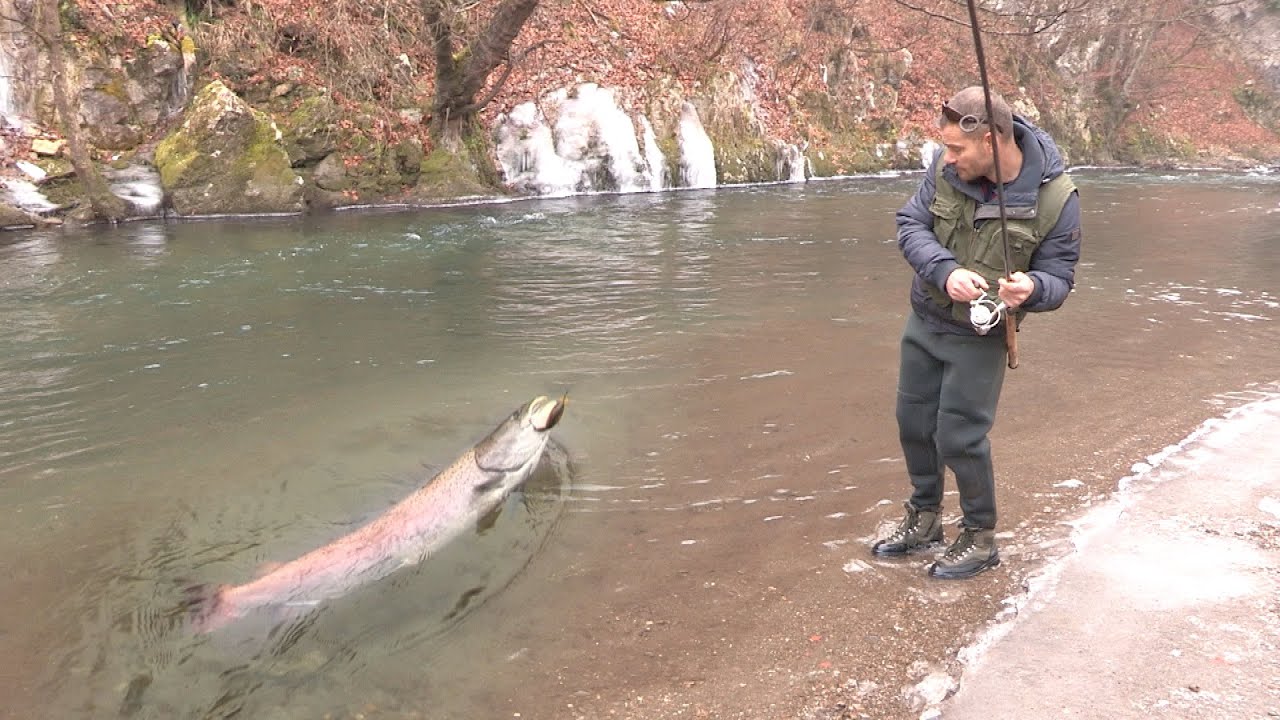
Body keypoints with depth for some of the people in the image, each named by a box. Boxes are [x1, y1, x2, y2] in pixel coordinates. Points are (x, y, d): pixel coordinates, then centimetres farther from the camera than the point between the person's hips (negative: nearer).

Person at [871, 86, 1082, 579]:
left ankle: (981, 539, 22)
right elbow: (910, 225, -9)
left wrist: (1030, 288, -36)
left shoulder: (1055, 199, -19)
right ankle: (924, 519, 37)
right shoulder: (948, 168, -13)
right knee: (913, 422, 14)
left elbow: (1058, 279, -11)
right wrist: (946, 271, -27)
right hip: (923, 319, 5)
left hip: (979, 336, -4)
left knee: (960, 438, -2)